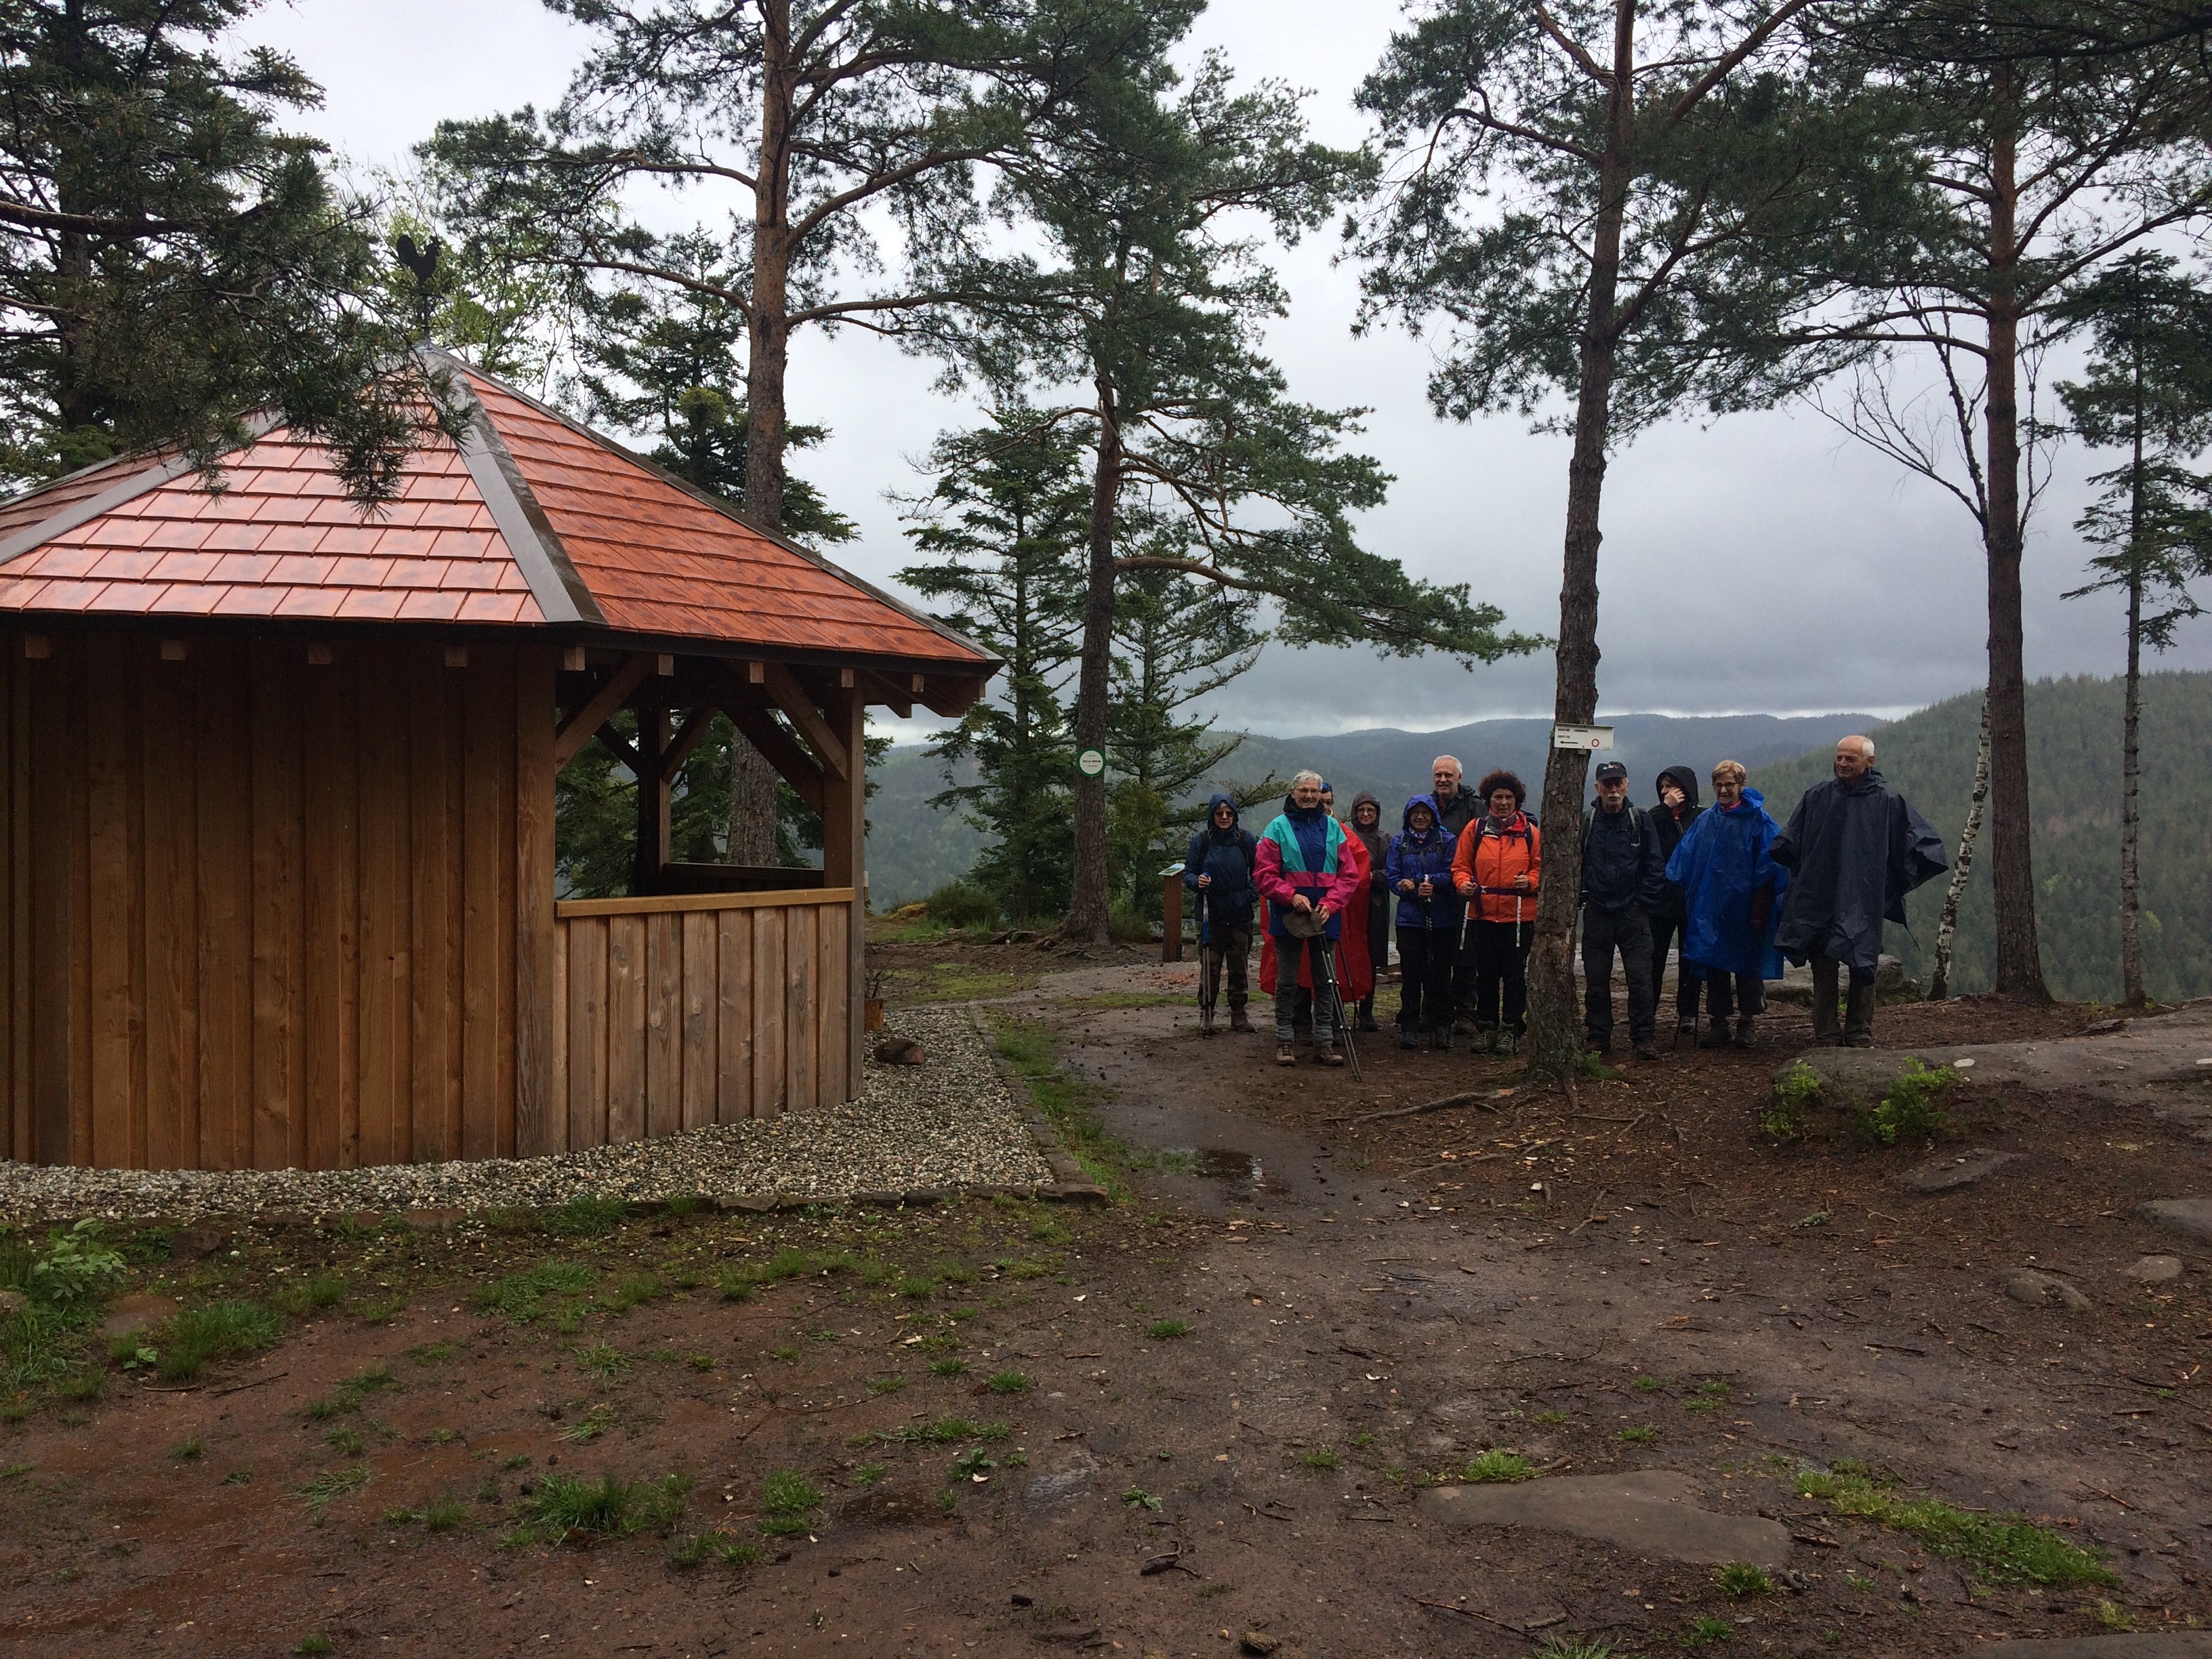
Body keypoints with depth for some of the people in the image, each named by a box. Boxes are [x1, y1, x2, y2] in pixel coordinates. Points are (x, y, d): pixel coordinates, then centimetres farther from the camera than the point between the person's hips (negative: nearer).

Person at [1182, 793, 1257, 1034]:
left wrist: (1252, 894, -4)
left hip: (1240, 915, 1)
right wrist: (1197, 882, -17)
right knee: (1210, 968, -1)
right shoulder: (1201, 841, 0)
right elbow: (1188, 872, 4)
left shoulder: (1245, 839, 2)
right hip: (1210, 915, -1)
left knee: (1240, 968, 7)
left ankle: (1238, 1015, 17)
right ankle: (1207, 1016, 8)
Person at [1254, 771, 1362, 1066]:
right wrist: (1292, 896, -17)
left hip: (1325, 917, 3)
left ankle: (1324, 1042, 14)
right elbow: (1264, 874, -4)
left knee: (1324, 980, 7)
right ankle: (1283, 1041, 12)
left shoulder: (1332, 827, 8)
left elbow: (1349, 874, 5)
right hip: (1288, 916, -3)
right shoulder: (1278, 827, 0)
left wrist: (1330, 903, -9)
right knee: (1287, 981, 4)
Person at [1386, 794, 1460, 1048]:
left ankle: (1441, 1027, 11)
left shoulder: (1447, 840, 6)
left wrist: (1416, 883, -16)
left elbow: (1451, 874, -5)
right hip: (1410, 917, 1)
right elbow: (1391, 877, 2)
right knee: (1410, 974, -1)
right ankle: (1409, 1028, 6)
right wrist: (1417, 891, -15)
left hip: (1443, 919, 0)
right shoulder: (1398, 842, 10)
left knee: (1441, 974, 2)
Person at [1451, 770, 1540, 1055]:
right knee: (1486, 974, 7)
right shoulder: (1476, 829, 6)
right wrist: (1464, 884, -13)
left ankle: (1511, 1029, 11)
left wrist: (1530, 882, -11)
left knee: (1515, 975, 2)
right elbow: (1460, 866, 7)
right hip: (1483, 914, 1)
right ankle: (1485, 1027, 18)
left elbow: (1541, 867, 10)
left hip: (1519, 916, -1)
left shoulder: (1529, 831, 6)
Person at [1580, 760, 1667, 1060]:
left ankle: (1644, 1038, 3)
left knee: (1640, 979, -5)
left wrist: (1645, 900, -3)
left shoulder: (1641, 820, 2)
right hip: (1596, 912, 1)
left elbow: (1655, 865, 3)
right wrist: (1579, 898, 2)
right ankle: (1597, 1039, 14)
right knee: (1596, 981, 6)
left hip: (1633, 912, -1)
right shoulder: (1585, 822, 4)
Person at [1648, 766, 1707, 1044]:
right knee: (1653, 959, 0)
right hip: (1660, 900, 2)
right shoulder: (1658, 816, 8)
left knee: (1691, 959, 6)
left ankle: (1687, 1016, 11)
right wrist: (1666, 807, -12)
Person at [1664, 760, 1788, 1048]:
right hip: (1709, 908, 4)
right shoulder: (1704, 821, 9)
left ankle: (1748, 1022, 15)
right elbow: (1683, 862, 12)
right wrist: (1686, 900, 5)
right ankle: (1719, 1023, 14)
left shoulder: (1757, 820, -4)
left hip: (1744, 906, -4)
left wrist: (1759, 911, -13)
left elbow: (1767, 868, -8)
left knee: (1747, 963, 4)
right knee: (1714, 964, 6)